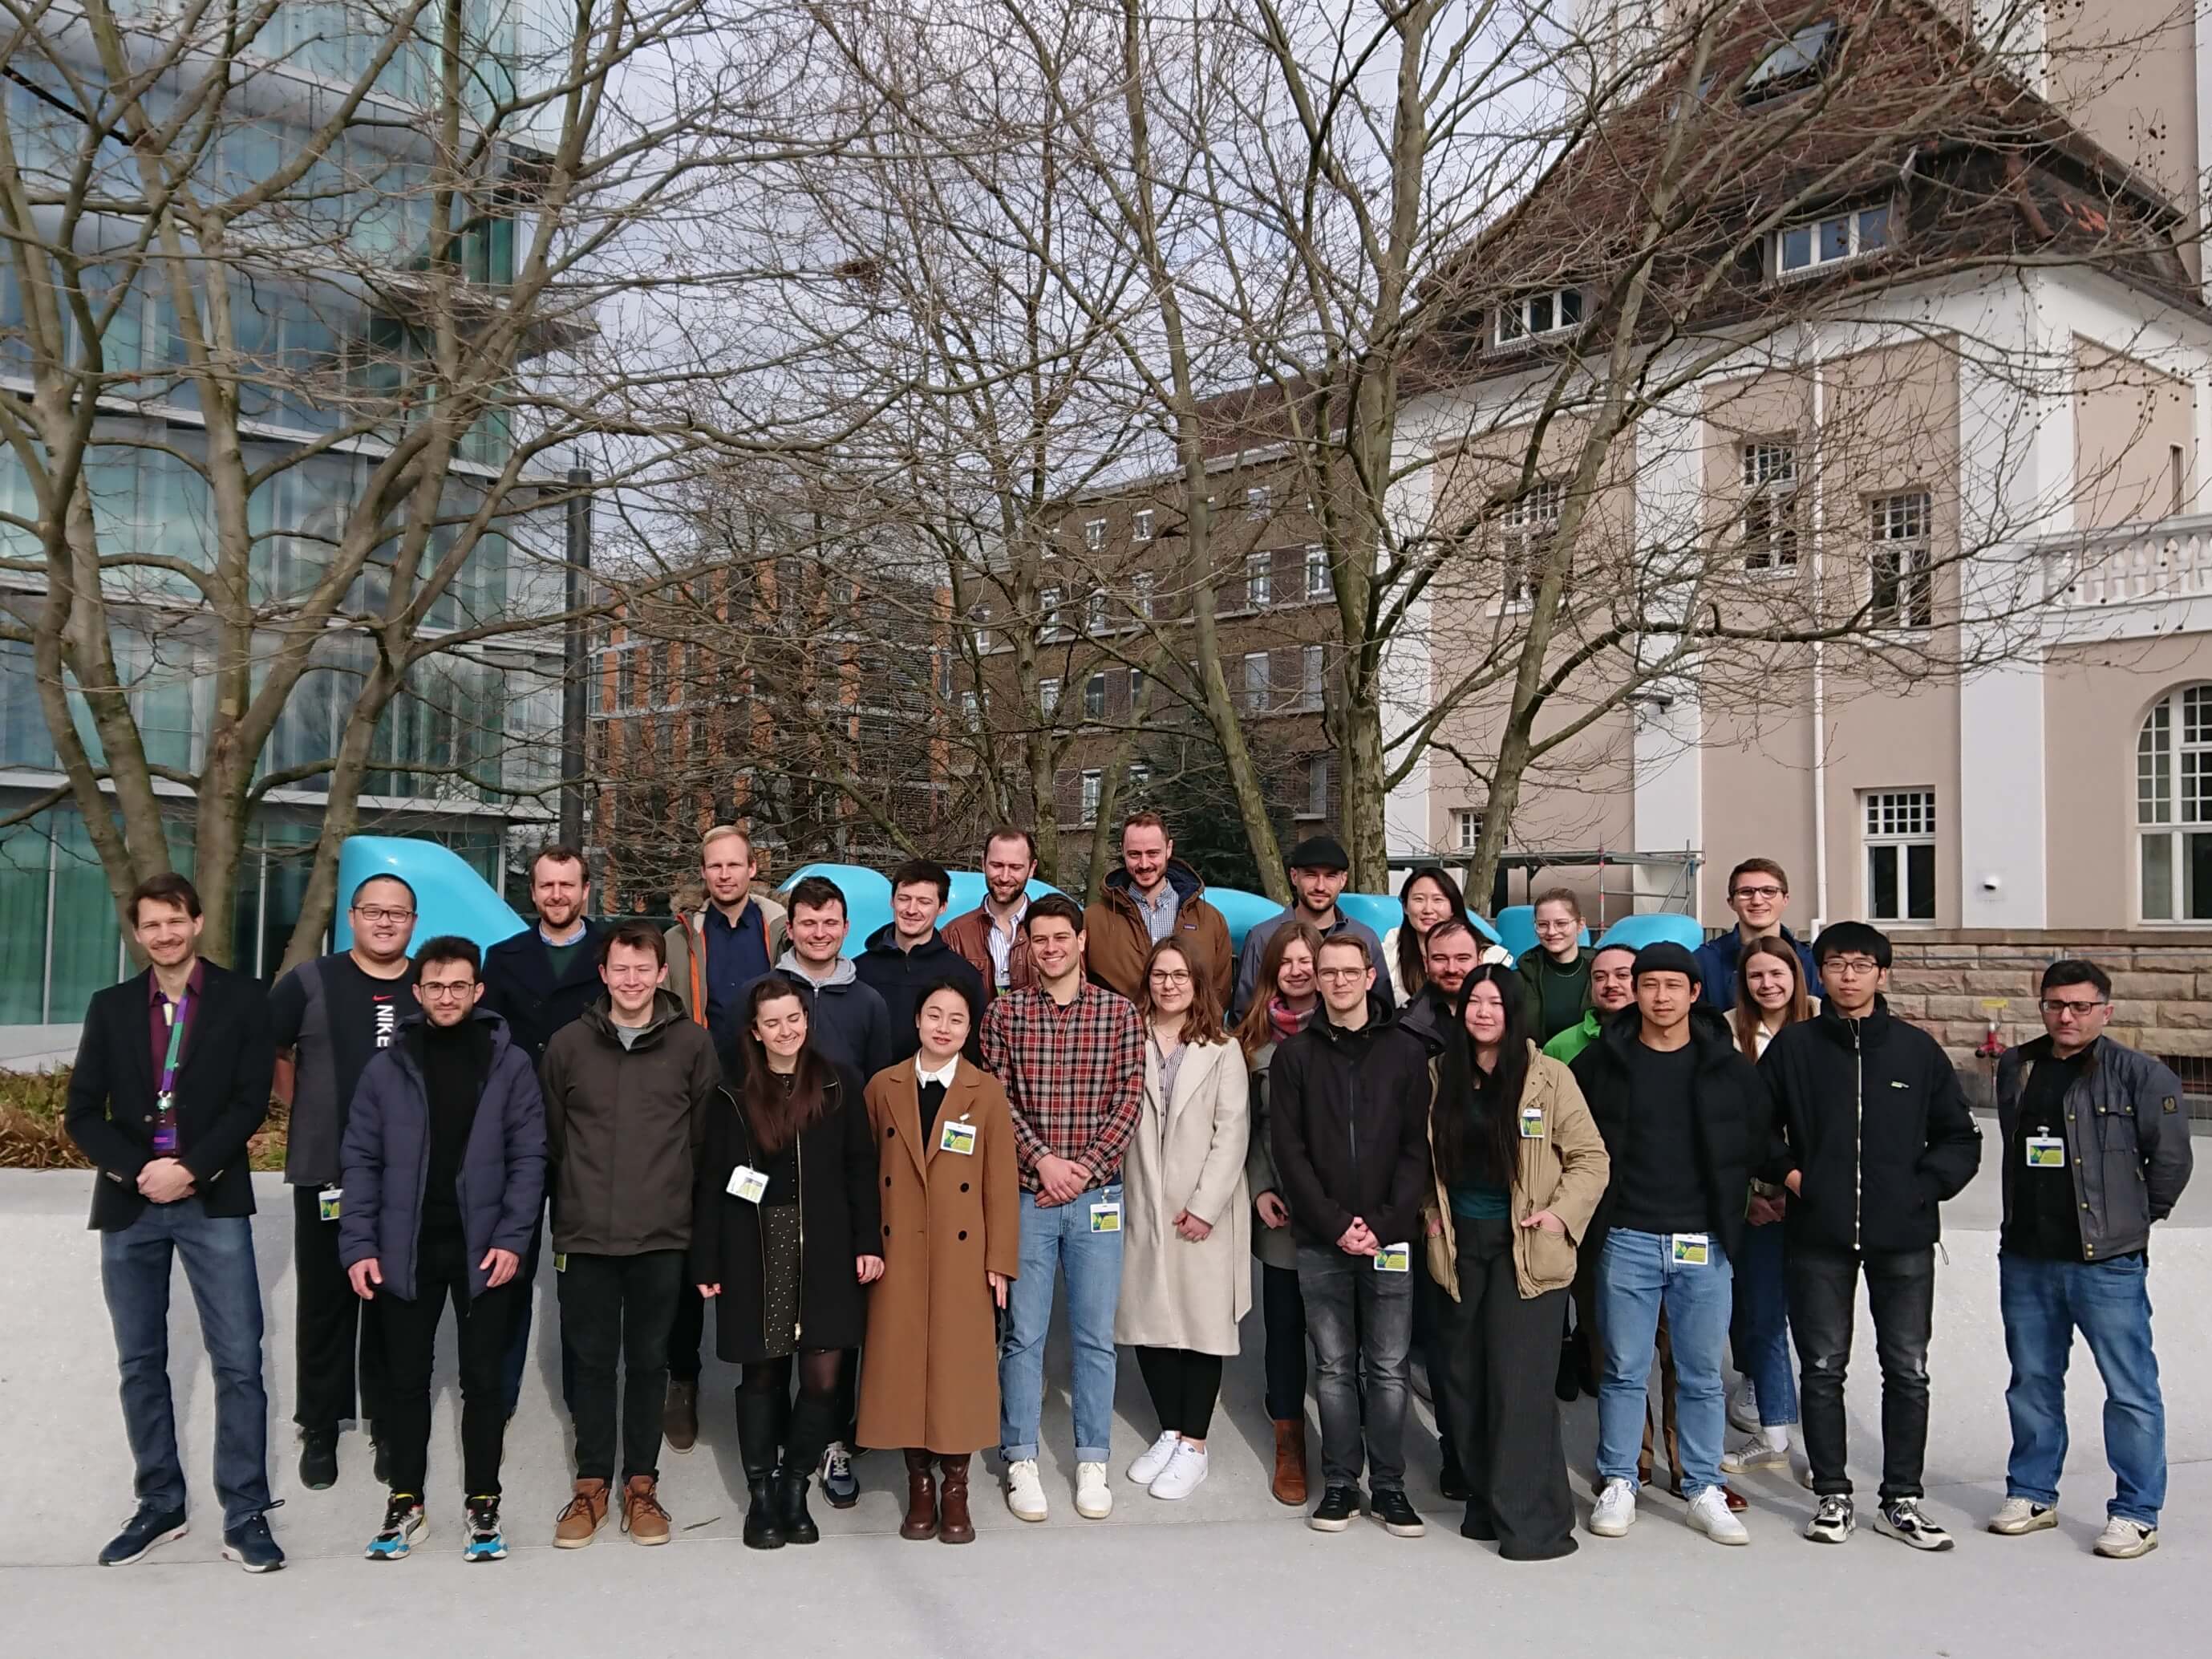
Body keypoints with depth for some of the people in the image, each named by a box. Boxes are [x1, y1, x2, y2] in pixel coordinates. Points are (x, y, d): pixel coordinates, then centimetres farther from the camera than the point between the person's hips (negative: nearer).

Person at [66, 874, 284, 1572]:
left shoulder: (242, 997, 2)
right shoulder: (111, 1007, 10)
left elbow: (251, 1102, -4)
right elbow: (82, 1113, 5)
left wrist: (189, 1169, -14)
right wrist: (137, 1171, -10)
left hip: (213, 1202, -3)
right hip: (129, 1204, 3)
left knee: (237, 1361, -6)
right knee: (140, 1363, 10)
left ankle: (245, 1517, -1)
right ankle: (159, 1506, 22)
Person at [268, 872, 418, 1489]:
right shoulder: (310, 983, 1)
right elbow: (267, 1054, 8)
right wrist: (307, 1112, 4)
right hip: (326, 1174, -1)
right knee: (325, 1305, 5)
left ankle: (389, 1428, 20)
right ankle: (319, 1431, 18)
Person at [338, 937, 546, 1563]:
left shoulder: (511, 1065, 0)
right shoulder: (386, 1068, 4)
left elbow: (528, 1157, -2)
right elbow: (362, 1161, 3)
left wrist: (512, 1238, -11)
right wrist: (359, 1245, -6)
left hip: (484, 1248, -1)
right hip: (406, 1249, 1)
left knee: (484, 1379, 6)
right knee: (407, 1380, 10)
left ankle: (482, 1501, 18)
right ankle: (405, 1500, 23)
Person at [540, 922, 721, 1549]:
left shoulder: (693, 1043, 0)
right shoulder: (569, 1044, 3)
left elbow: (704, 1137, 4)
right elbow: (550, 1137, 8)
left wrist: (675, 1199, 4)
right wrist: (574, 1203, 8)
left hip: (662, 1237, -1)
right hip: (585, 1235, 1)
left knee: (649, 1360, 8)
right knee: (592, 1361, 8)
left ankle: (641, 1484, 20)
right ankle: (592, 1484, 20)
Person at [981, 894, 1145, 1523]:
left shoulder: (1118, 1012, 3)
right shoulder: (1005, 1013, 3)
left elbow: (1129, 1099, -1)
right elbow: (998, 1099, -1)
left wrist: (1086, 1167, -10)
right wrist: (1042, 1159, -13)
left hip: (1096, 1194, 0)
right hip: (1026, 1194, 0)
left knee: (1095, 1334, 7)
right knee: (1023, 1332, 5)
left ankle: (1092, 1462, 18)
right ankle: (1021, 1460, 16)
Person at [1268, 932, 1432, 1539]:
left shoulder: (1405, 1052, 4)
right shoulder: (1295, 1055, 5)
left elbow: (1417, 1148, 0)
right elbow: (1289, 1149, 0)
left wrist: (1384, 1223, -10)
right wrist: (1335, 1224, -9)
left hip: (1390, 1237, 0)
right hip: (1320, 1241, 0)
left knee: (1388, 1369, 4)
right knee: (1335, 1368, 7)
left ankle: (1389, 1485, 14)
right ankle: (1340, 1483, 16)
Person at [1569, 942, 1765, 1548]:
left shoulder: (1728, 1067, 2)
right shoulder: (1601, 1061, 0)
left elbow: (1757, 1141, 10)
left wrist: (1729, 1211, 6)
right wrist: (1595, 1210, 4)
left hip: (1704, 1242, 1)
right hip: (1627, 1240, -1)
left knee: (1703, 1373, 7)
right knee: (1624, 1369, 5)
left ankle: (1704, 1490, 18)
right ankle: (1618, 1483, 16)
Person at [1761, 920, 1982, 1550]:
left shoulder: (1917, 1049, 4)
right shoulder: (1793, 1045, 2)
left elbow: (1960, 1139, 9)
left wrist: (1925, 1187, -4)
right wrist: (1786, 1170, -3)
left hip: (1903, 1238, 1)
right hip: (1817, 1238, 0)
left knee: (1908, 1371, 5)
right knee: (1822, 1369, 6)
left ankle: (1901, 1499, 17)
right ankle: (1832, 1496, 18)